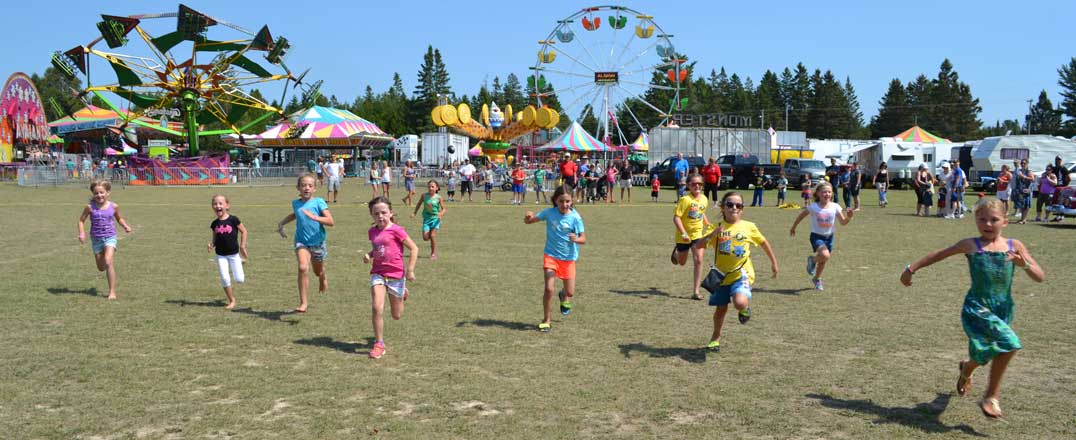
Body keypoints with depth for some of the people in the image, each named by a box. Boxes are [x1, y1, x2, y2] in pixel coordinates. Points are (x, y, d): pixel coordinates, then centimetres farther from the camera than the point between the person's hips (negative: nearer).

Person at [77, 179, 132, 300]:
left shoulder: (113, 206, -3)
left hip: (110, 237, -2)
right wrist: (82, 233, -12)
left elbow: (119, 218, 15)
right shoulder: (90, 207, -6)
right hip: (96, 239, 2)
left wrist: (125, 226, -3)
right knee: (101, 268, 11)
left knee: (108, 263, -20)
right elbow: (81, 220, 3)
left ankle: (112, 291, -15)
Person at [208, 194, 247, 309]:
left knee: (239, 279, 0)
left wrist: (242, 246, -5)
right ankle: (231, 300, 14)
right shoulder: (214, 224, -2)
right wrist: (212, 244, -12)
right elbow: (215, 238, 9)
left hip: (234, 253, -2)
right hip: (221, 255, 2)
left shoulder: (233, 220, -12)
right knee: (224, 278, -4)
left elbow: (244, 231, -1)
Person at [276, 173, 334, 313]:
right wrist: (281, 223, 15)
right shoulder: (295, 203, 1)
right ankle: (303, 303, -17)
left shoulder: (318, 202, -12)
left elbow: (331, 221, -21)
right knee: (303, 268, -23)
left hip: (317, 241, -1)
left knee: (318, 271, 19)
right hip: (301, 241, 1)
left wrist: (314, 217, -33)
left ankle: (323, 278, 58)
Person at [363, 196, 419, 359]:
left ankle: (402, 293, 45)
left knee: (397, 315, 11)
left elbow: (413, 248, -10)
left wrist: (410, 270, -14)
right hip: (378, 273, 3)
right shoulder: (372, 231, 4)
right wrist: (369, 255, 2)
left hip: (396, 274, -3)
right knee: (377, 308, -17)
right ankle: (379, 344, -4)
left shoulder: (396, 230, -13)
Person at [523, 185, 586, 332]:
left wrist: (576, 239, -36)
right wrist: (528, 216, -22)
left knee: (570, 293, 7)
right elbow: (528, 221, 1)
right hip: (551, 255, 0)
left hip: (568, 258, 0)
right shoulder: (549, 212, -9)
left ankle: (563, 296, 47)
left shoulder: (575, 217, -15)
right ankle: (547, 320, 4)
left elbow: (583, 239, -13)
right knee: (549, 288, -14)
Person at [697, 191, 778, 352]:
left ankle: (745, 307, 11)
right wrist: (713, 234, -28)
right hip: (722, 275, 2)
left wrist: (773, 262, 18)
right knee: (721, 308, 12)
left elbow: (763, 242, 13)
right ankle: (716, 337, 37)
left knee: (740, 302, -27)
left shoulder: (748, 227, -3)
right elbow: (700, 245, -13)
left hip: (742, 273, -2)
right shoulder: (718, 227, -2)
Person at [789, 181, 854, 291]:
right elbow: (801, 216, 2)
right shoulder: (813, 207, -13)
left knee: (823, 261, 17)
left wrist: (849, 217, -27)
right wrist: (793, 228, 9)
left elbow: (843, 222, -6)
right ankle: (812, 260, 5)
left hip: (829, 236, 4)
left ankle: (816, 279, 43)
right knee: (825, 255, -30)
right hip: (816, 236, -4)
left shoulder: (835, 207, -7)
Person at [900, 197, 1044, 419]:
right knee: (1008, 343, -25)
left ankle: (966, 368, 55)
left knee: (983, 353, 15)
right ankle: (991, 397, -7)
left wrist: (1025, 264, -20)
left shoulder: (1015, 246, 2)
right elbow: (939, 255, 7)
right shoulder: (971, 245, -3)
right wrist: (911, 268, 8)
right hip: (977, 307, -4)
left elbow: (1040, 277, 0)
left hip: (1003, 309, 4)